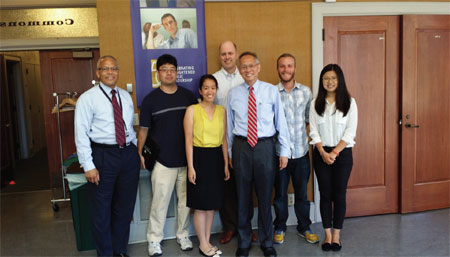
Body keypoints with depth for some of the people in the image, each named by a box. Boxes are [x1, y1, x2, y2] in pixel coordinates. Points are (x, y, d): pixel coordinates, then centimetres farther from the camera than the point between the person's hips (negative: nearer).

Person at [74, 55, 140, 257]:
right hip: (103, 155, -5)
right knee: (101, 210, 6)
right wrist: (88, 165, -16)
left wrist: (135, 149, 8)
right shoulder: (88, 98, -6)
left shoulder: (126, 96, 10)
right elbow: (81, 133, -10)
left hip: (128, 154, 5)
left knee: (125, 207, 15)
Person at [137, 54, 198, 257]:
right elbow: (143, 129, 5)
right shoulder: (150, 99, 1)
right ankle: (154, 240, 20)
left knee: (185, 200, 11)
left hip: (187, 159, 2)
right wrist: (139, 153, 0)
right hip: (163, 161, -2)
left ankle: (183, 235, 30)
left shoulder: (188, 96, 6)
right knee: (159, 202, 2)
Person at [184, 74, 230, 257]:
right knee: (201, 204, 2)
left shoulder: (221, 111, 8)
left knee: (212, 203, 12)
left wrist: (226, 164, 8)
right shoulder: (192, 110, -4)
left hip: (217, 158, 5)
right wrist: (191, 167, -11)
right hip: (199, 157, -4)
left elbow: (224, 139, 11)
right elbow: (188, 140, -6)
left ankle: (207, 241, 26)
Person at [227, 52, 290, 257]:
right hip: (241, 147, 1)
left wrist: (284, 151, 0)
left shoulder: (271, 91, 0)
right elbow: (229, 125, 9)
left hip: (265, 146, -1)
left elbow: (281, 122, 2)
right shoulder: (233, 94, 3)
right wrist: (229, 152, 10)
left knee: (265, 197, 9)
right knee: (243, 197, 11)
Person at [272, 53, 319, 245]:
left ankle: (304, 227, 30)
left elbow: (309, 118, 13)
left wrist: (311, 138, 3)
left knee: (302, 192, 12)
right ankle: (280, 228, 29)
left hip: (301, 151, 2)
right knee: (280, 193, 11)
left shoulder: (306, 91, 5)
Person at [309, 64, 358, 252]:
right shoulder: (316, 103, 4)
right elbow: (313, 131, 0)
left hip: (342, 153, -1)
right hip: (321, 153, 1)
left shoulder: (349, 102, -1)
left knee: (339, 194, 3)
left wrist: (335, 152, -13)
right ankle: (327, 234, 16)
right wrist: (324, 153, -10)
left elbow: (350, 132, -6)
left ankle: (336, 234, 16)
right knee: (325, 194, 5)